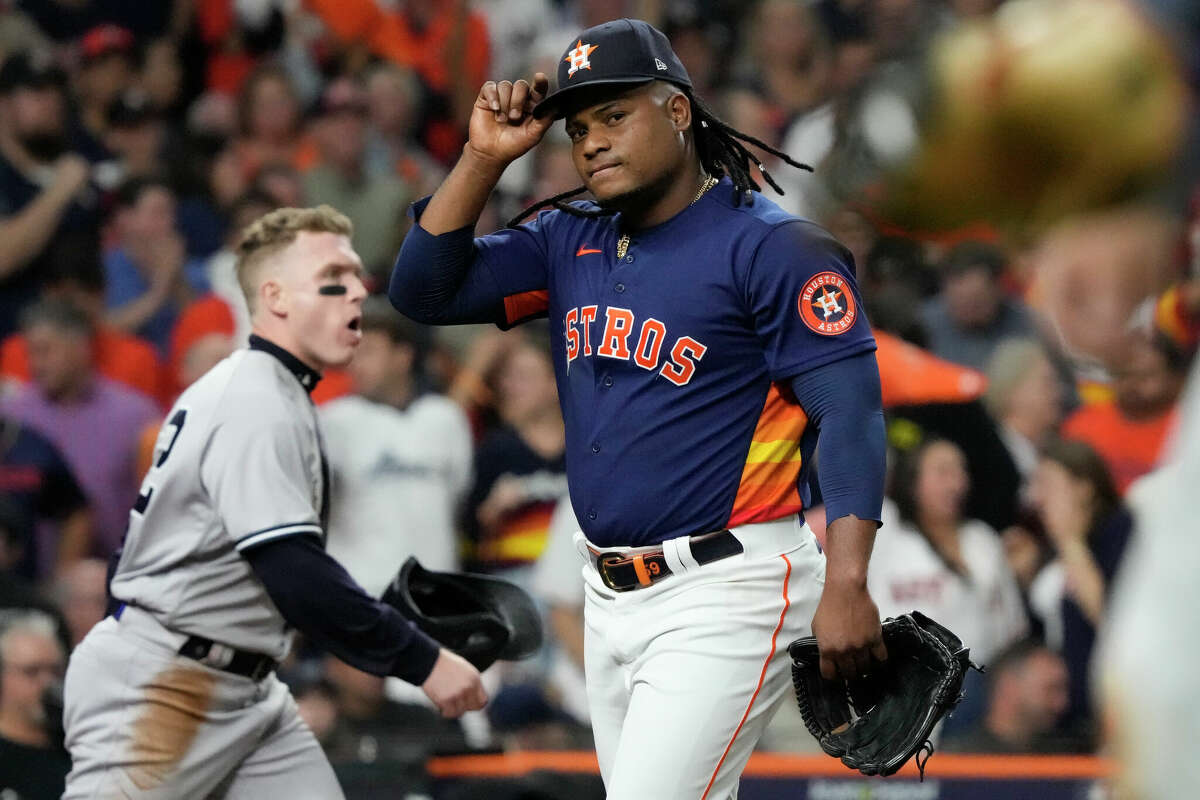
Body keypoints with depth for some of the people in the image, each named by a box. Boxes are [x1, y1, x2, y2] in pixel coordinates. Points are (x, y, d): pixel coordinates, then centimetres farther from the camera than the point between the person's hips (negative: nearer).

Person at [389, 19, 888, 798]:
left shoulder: (772, 246, -10)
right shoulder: (570, 239, 11)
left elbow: (850, 410, -16)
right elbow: (425, 289, 9)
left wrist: (847, 585, -27)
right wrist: (484, 157, -2)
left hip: (724, 591, -8)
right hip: (613, 596, 8)